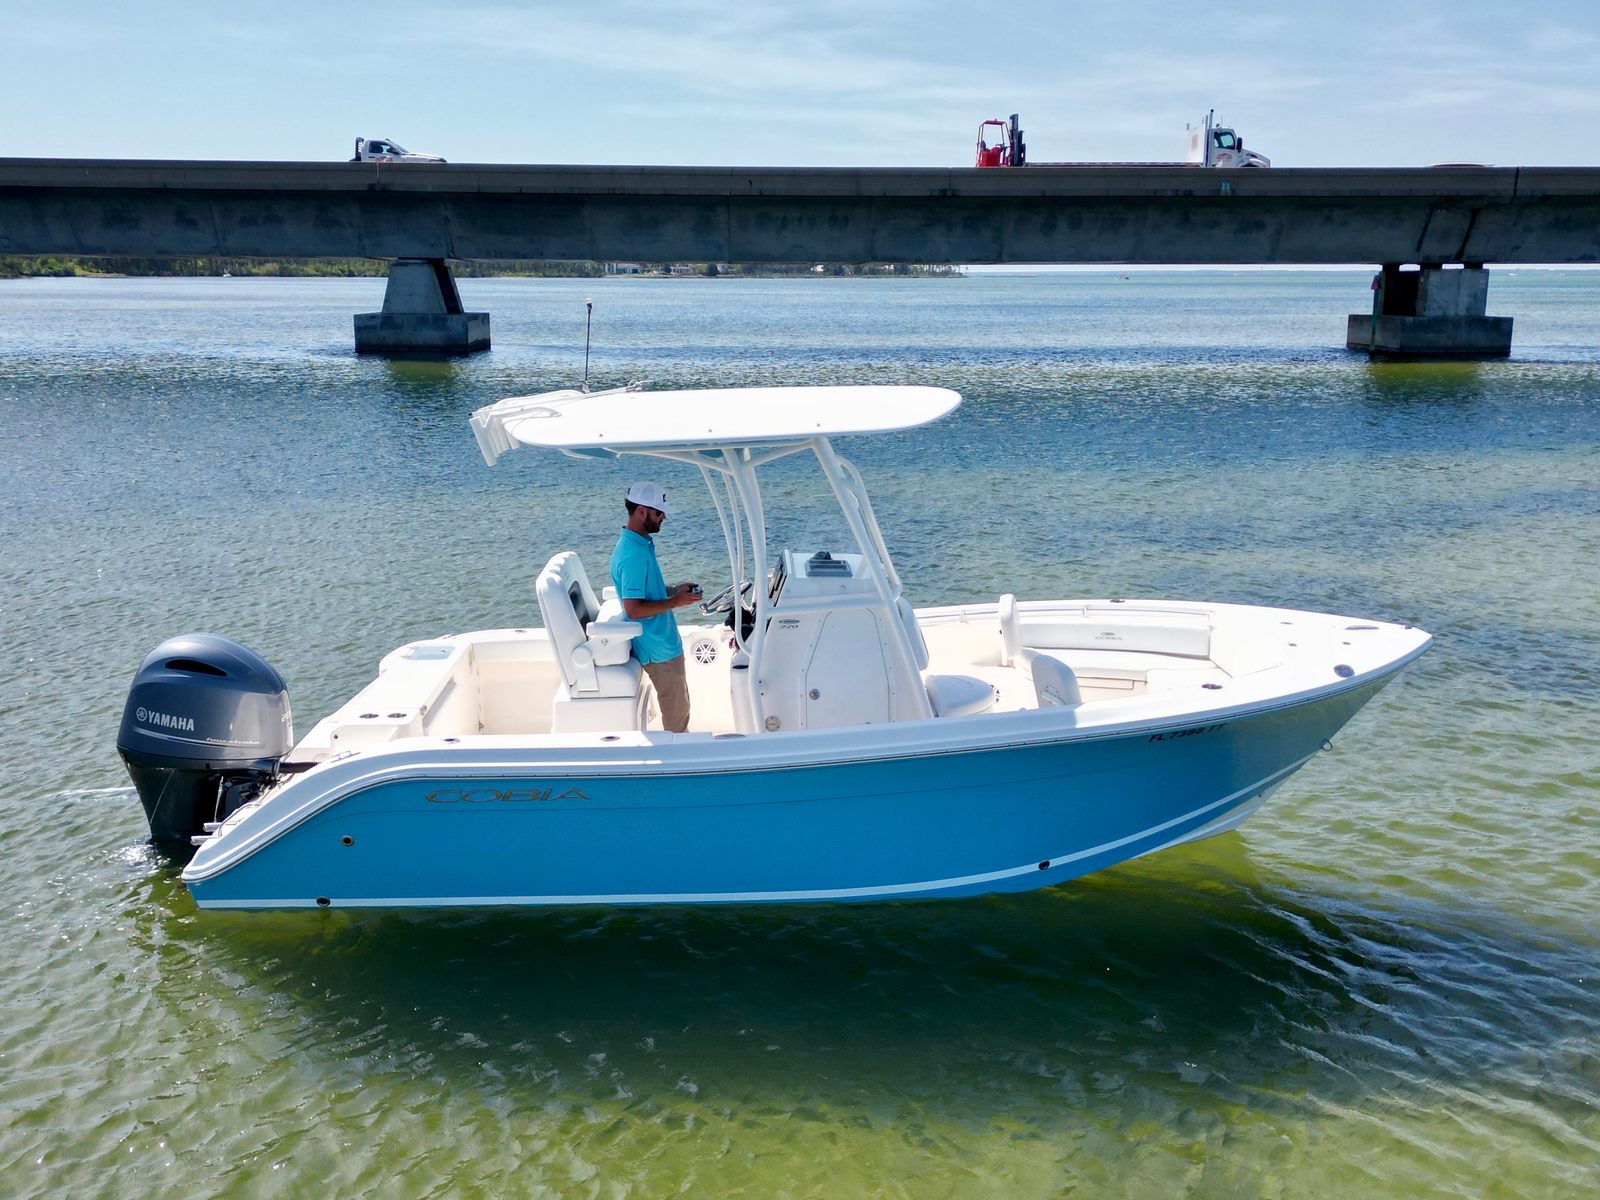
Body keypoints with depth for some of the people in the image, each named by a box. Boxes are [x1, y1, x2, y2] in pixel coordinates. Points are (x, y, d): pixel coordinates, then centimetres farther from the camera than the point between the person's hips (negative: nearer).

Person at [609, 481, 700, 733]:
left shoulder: (641, 543, 7)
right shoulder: (633, 555, -25)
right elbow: (633, 609, -28)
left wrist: (674, 590, 7)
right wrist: (675, 601, -20)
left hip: (665, 642, 10)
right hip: (659, 650, -10)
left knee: (680, 706, 21)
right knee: (676, 715, 3)